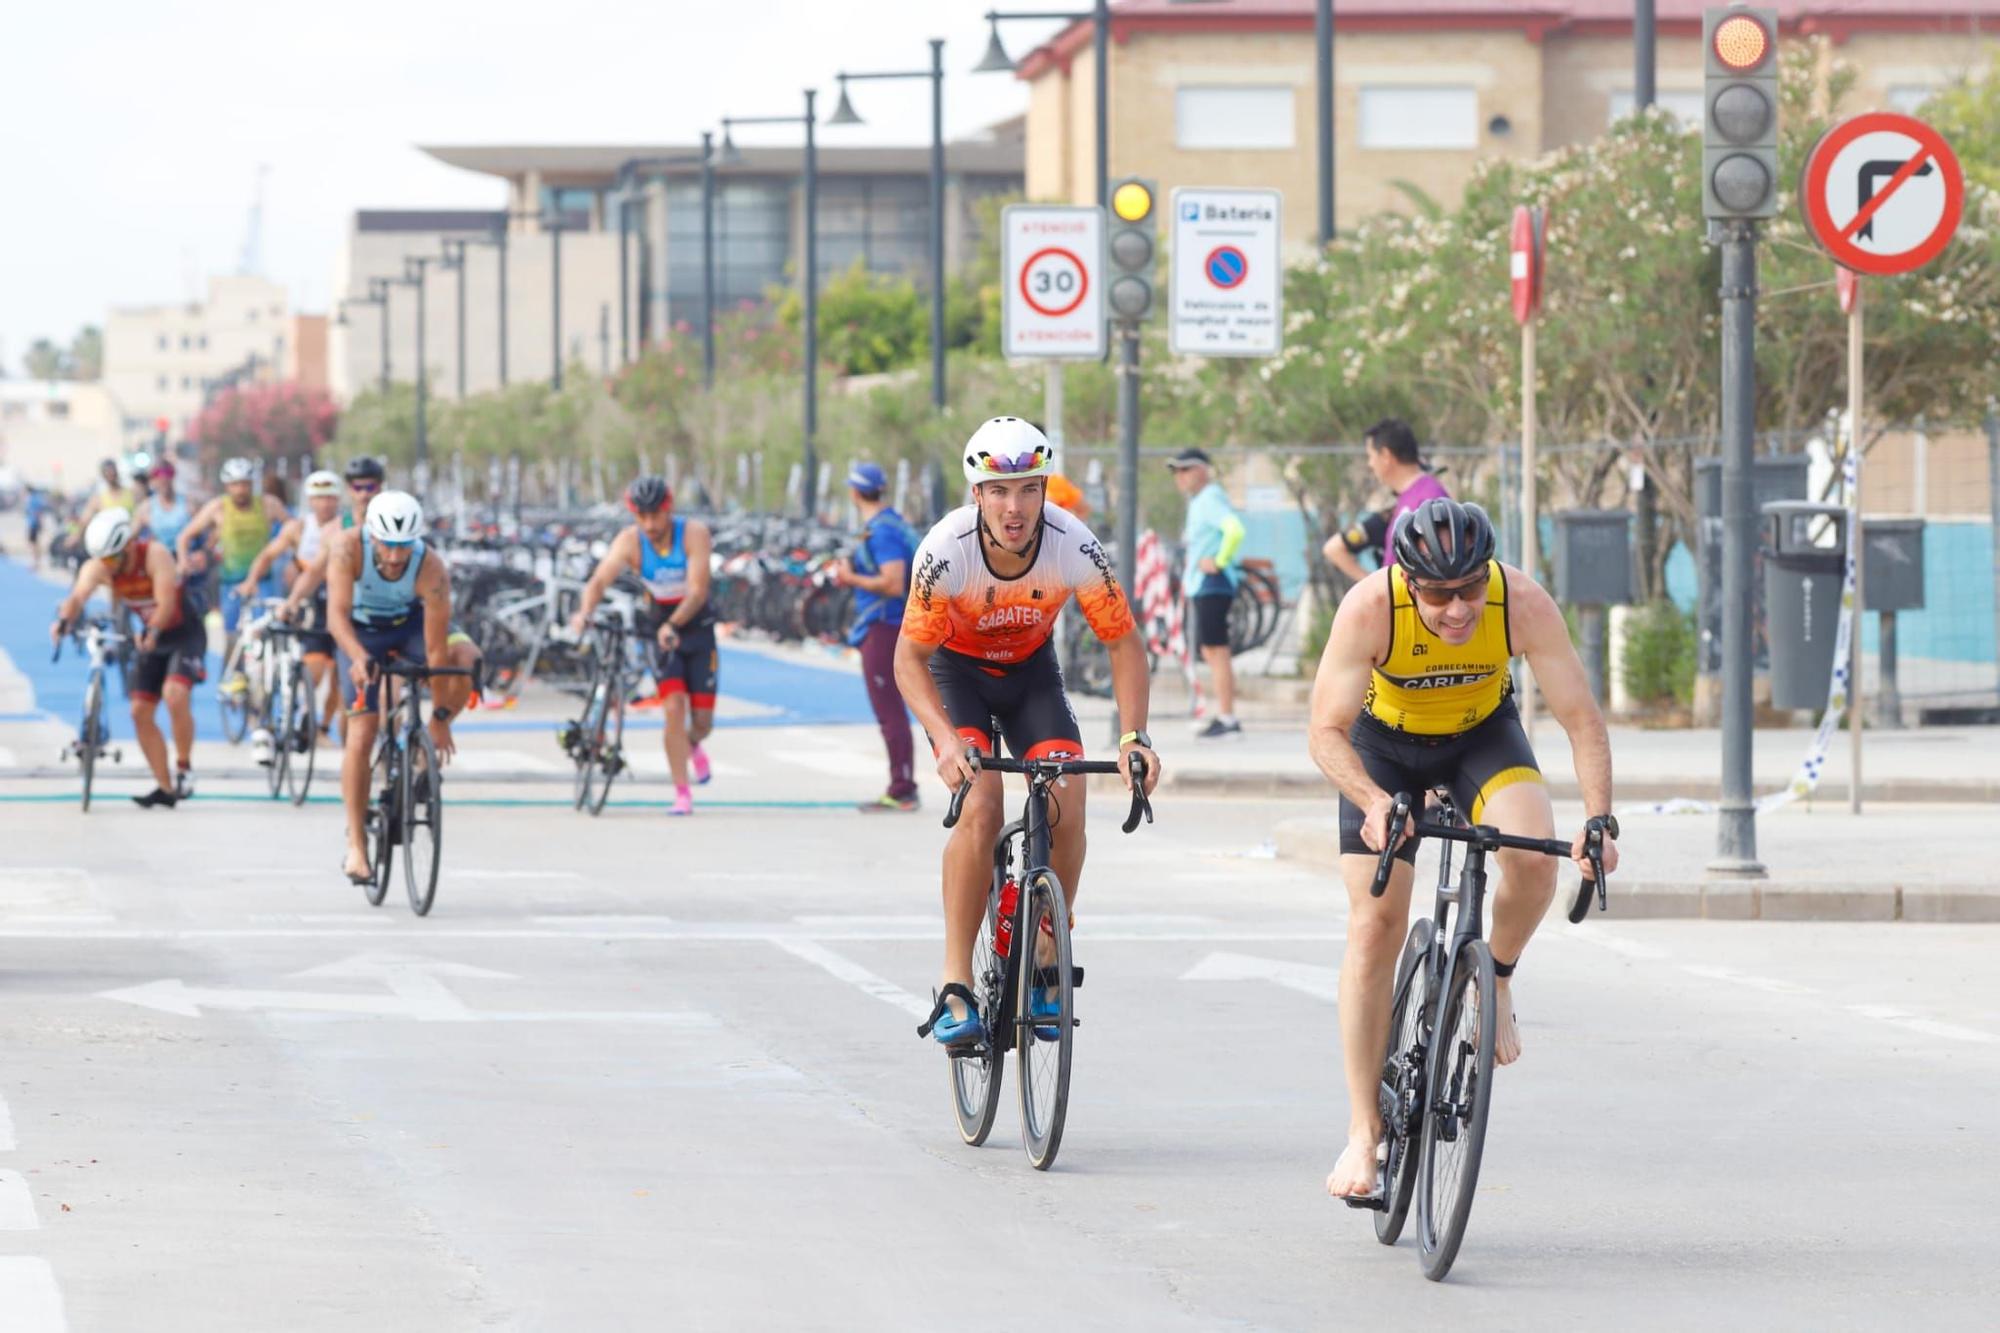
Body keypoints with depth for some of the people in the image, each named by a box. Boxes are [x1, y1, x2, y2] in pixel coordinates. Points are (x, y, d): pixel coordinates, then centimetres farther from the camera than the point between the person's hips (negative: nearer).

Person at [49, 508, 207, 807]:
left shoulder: (155, 555, -28)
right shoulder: (97, 567, -16)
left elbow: (166, 604, -39)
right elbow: (78, 595, -34)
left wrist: (152, 632, -56)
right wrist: (64, 620, -55)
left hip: (184, 633, -6)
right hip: (151, 637, 6)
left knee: (175, 695, -27)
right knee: (140, 711, -1)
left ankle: (184, 768, -8)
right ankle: (165, 788, 9)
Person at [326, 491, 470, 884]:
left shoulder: (432, 569, -33)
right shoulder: (348, 548, -32)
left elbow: (436, 649, -32)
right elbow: (337, 615, -41)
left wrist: (440, 716, -31)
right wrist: (359, 658, -60)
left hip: (411, 622, 1)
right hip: (363, 632, -1)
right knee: (361, 736, -11)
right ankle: (356, 844, -4)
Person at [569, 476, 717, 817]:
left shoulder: (693, 533, -21)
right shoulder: (630, 541, -16)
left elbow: (698, 591, -30)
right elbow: (599, 581, -26)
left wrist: (673, 626, -46)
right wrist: (584, 613, -47)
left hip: (696, 626, 0)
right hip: (660, 628, 0)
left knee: (702, 720, 0)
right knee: (674, 708, -18)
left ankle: (693, 746, 38)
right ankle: (682, 795, -11)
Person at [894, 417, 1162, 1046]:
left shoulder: (1074, 547, -28)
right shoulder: (947, 550, -32)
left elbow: (1124, 641, -16)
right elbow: (910, 658, -23)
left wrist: (1134, 736, -29)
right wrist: (946, 740, -39)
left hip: (1031, 669, 2)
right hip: (956, 669, -2)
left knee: (1066, 811, -16)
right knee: (980, 806, -24)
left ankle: (1045, 968, 4)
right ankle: (954, 985, -18)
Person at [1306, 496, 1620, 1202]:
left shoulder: (1525, 605, -31)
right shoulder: (1369, 608, -33)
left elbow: (1582, 719, -26)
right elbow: (1326, 731, -31)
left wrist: (1599, 818, -40)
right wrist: (1374, 802, -49)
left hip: (1483, 732, 1)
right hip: (1385, 743, -1)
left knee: (1534, 855, -30)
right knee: (1374, 925, -9)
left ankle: (1495, 981, 2)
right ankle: (1363, 1131, -2)